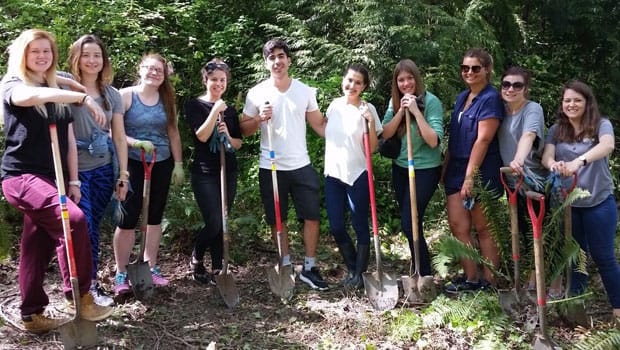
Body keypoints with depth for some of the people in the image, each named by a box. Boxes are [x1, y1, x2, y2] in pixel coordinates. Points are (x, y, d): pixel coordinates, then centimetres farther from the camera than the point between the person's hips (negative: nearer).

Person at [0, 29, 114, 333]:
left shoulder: (60, 95, 16)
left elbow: (69, 142, 15)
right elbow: (33, 96, -30)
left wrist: (73, 182, 10)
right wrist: (83, 97, -35)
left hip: (51, 179, 7)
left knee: (38, 247, 8)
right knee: (74, 219, -25)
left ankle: (32, 315, 17)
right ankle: (80, 296, -14)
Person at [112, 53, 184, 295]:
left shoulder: (167, 99, 8)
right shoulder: (126, 95, -7)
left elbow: (173, 133, 9)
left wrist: (178, 163, 6)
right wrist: (137, 143, -25)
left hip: (162, 164, 5)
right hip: (133, 164, -5)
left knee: (155, 217, 12)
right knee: (128, 218, -6)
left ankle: (151, 267, 23)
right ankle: (121, 273, 6)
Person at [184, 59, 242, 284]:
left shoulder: (230, 110, 12)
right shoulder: (195, 105, -2)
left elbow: (239, 143, 11)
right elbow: (201, 136, -14)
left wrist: (228, 137, -10)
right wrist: (215, 111, -20)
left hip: (228, 172, 5)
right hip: (205, 173, -5)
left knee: (222, 224, 5)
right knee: (214, 223, -11)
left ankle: (218, 270, 14)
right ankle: (196, 259, 15)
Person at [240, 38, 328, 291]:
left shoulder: (305, 91, 3)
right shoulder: (257, 93, -1)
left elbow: (319, 124, 7)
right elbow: (243, 129, 4)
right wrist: (259, 118, -16)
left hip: (302, 166, 1)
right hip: (271, 168, -1)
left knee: (312, 216, 1)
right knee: (277, 220, 9)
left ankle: (309, 267, 14)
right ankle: (286, 266, 24)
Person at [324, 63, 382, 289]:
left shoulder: (367, 109, -7)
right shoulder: (334, 105, 6)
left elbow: (372, 148, -10)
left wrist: (370, 123, -22)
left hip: (357, 175, -5)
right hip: (333, 173, 5)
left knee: (360, 225, 4)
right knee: (336, 226, 7)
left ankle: (359, 273, 18)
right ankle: (351, 268, 27)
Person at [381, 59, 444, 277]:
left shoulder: (431, 102, -16)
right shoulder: (395, 102, 1)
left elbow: (433, 141, -23)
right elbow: (386, 134, -8)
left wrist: (416, 111, -27)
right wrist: (401, 110, -18)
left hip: (425, 169, -6)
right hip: (400, 168, 6)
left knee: (409, 224, -10)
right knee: (408, 222, 13)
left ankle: (425, 276, 5)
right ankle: (418, 272, 29)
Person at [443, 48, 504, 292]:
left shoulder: (490, 98, -12)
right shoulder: (462, 97, 13)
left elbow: (483, 140, -18)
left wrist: (470, 176, -21)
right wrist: (446, 168, 14)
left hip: (481, 172, -7)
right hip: (457, 169, 7)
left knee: (483, 228, 3)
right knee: (458, 226, 5)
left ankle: (489, 281, 14)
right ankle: (471, 278, 15)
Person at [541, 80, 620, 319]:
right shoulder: (556, 131, 3)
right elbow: (546, 156, -12)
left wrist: (579, 160, -48)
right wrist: (553, 164, -38)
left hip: (599, 202, -3)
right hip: (567, 203, 3)